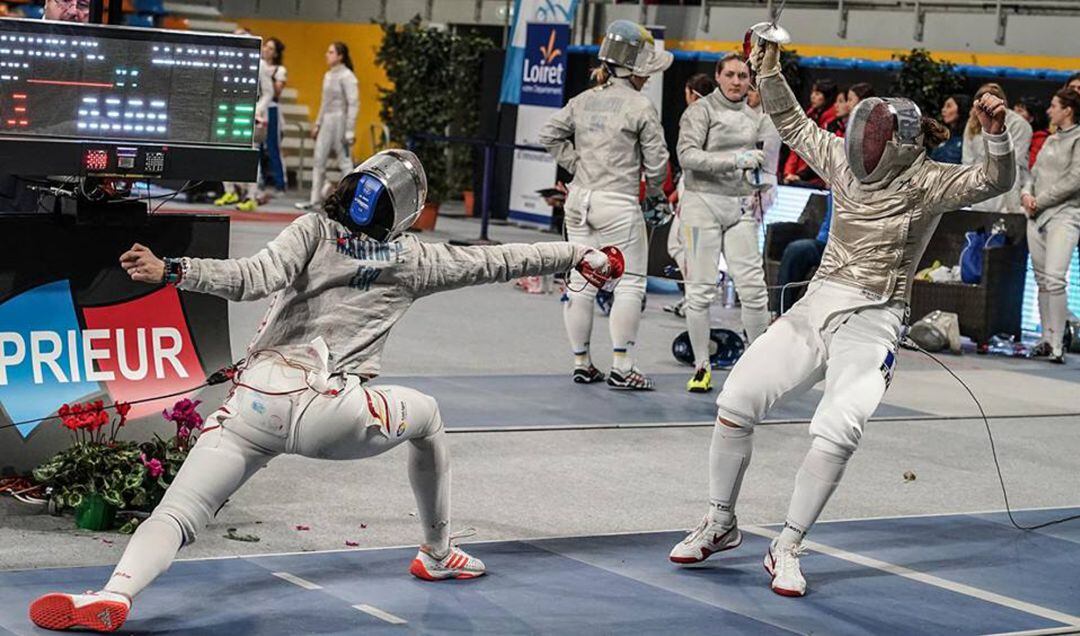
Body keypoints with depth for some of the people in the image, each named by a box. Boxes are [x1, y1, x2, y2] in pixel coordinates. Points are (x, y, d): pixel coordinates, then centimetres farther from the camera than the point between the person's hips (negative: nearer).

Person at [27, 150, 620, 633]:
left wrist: (171, 271, -18)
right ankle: (438, 554, 40)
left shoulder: (314, 231, 9)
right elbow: (498, 261, 22)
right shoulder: (413, 258, 13)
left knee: (175, 515, -3)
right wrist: (579, 253, 35)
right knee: (425, 415, 29)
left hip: (254, 402, 0)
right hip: (326, 415, 0)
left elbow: (257, 277, -10)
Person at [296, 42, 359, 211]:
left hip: (340, 121, -8)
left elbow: (353, 104, -15)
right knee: (318, 160, 7)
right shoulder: (328, 75, 11)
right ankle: (315, 200, 11)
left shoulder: (347, 76, -13)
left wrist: (350, 131, -19)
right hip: (327, 121, 8)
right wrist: (317, 124, 18)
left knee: (344, 162, -2)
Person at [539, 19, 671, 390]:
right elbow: (656, 160, -6)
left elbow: (550, 135, 8)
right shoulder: (640, 107, -9)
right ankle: (621, 369, 1)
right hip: (617, 204, -6)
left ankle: (582, 364, 17)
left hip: (579, 200, 6)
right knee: (630, 285, 3)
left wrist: (577, 164, 10)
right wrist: (655, 195, 11)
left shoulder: (583, 100, 6)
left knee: (581, 283, 10)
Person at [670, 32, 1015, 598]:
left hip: (871, 322, -5)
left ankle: (785, 550, -7)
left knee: (836, 434, -25)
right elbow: (794, 126, 16)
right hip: (815, 307, 5)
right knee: (735, 403, -4)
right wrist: (768, 72, 3)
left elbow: (994, 180, -25)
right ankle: (720, 525, 16)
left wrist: (995, 130, -43)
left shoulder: (926, 182, -11)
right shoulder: (846, 160, 3)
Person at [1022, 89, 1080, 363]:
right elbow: (1035, 172, 21)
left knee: (1055, 279, -17)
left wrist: (1040, 201, -10)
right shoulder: (1051, 139, 19)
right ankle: (1046, 339, 14)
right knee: (1042, 280, 8)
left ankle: (1057, 344, -16)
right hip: (1037, 216, 8)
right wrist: (1026, 194, 1)